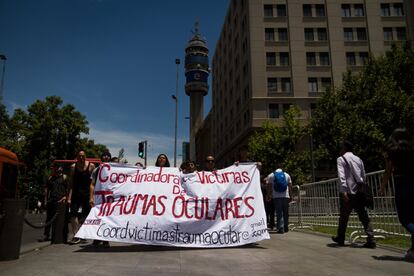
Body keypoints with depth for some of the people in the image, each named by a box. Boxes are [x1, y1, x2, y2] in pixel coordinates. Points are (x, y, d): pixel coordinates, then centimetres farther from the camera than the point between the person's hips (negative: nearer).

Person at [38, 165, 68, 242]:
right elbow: (46, 189, 18)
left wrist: (65, 197, -13)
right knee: (49, 219, 9)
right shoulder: (50, 178, 15)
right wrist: (45, 200, 11)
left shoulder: (64, 177, 2)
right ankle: (46, 235, 17)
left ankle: (64, 235, 11)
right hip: (51, 201, 5)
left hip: (61, 202, -4)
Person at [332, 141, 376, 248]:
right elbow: (363, 176, 18)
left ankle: (340, 239, 23)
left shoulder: (341, 159, -1)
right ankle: (371, 240, -6)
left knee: (343, 217, 9)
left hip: (348, 192, -4)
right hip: (359, 192, 5)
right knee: (364, 217, 3)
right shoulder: (358, 159, 17)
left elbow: (342, 176, -15)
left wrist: (343, 190, -22)